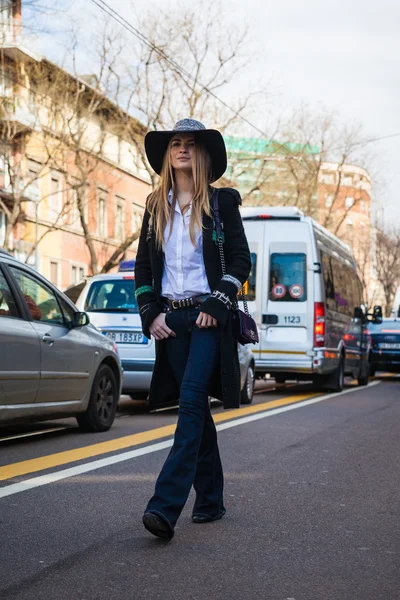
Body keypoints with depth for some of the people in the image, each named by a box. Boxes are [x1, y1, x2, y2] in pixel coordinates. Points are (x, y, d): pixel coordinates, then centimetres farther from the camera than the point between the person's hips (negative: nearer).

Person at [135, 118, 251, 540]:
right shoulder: (156, 207, 14)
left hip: (209, 317, -4)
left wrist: (216, 306, -11)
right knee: (196, 407, 8)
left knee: (191, 402, -16)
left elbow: (241, 261, 0)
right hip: (171, 318, 4)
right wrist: (151, 314, 1)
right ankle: (210, 500, 18)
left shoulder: (222, 202, 4)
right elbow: (143, 267, 14)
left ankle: (166, 506, -23)